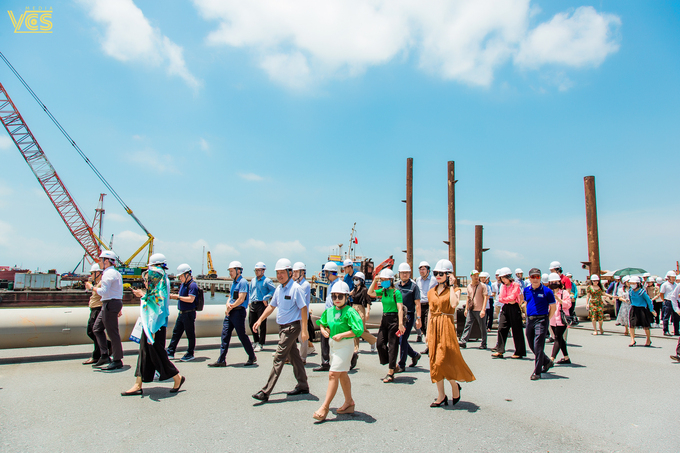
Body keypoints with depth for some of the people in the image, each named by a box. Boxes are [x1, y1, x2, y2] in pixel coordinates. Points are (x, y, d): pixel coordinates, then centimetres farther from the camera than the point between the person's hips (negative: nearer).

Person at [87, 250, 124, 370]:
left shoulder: (109, 273, -14)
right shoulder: (116, 273, 18)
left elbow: (103, 291, -22)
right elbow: (117, 292, 21)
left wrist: (91, 287, -5)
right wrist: (119, 308, 23)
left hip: (110, 304, -10)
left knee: (112, 333, -5)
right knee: (97, 329, 15)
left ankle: (117, 361, 2)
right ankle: (104, 356, 15)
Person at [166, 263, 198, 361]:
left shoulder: (192, 285, -16)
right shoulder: (183, 284, 14)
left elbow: (191, 299, -24)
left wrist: (178, 297, -22)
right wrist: (172, 296, 3)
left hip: (189, 314, -9)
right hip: (182, 313, 9)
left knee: (190, 334, 2)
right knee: (176, 332, 14)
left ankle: (190, 354, 13)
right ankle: (170, 352, 22)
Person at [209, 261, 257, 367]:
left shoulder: (243, 282, -12)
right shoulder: (233, 282, 17)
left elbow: (241, 299, -18)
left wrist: (230, 307, -9)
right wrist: (228, 304, -4)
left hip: (238, 312, -9)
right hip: (230, 312, 9)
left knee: (242, 335, 0)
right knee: (225, 334, 5)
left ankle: (252, 357, 15)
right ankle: (221, 360, 10)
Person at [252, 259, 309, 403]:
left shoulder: (296, 288, -14)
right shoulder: (279, 288, 9)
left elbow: (303, 309, -15)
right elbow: (272, 306, 20)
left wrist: (304, 330, -18)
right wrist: (260, 320, 12)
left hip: (292, 326, -8)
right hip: (282, 326, 8)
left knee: (279, 357, -8)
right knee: (293, 356, 15)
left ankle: (265, 392, -4)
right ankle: (303, 386, 27)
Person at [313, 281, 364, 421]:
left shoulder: (350, 312, -17)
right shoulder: (329, 311, 5)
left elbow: (358, 330, -25)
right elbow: (322, 322, 22)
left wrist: (341, 335, -22)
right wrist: (323, 329, 1)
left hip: (345, 345, -8)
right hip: (333, 345, 8)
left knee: (333, 374, -9)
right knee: (342, 374, 18)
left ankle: (325, 406, -2)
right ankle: (349, 402, 32)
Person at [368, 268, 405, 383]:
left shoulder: (396, 292, -11)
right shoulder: (383, 291, 9)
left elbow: (400, 309, -16)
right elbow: (370, 293, 6)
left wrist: (400, 324, -22)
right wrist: (375, 281, 0)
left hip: (394, 319, -7)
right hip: (384, 319, 7)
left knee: (392, 346, -1)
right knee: (380, 343, 4)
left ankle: (390, 373, 6)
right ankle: (393, 365, 23)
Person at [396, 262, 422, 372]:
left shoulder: (413, 286, -5)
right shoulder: (396, 285, 11)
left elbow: (417, 304, -7)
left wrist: (418, 318, -12)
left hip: (408, 315, -6)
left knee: (402, 339, -6)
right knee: (398, 339, 10)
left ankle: (401, 365, 7)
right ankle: (414, 355, 32)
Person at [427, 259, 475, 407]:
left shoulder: (454, 289, -2)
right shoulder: (432, 292, 12)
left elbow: (454, 303, -23)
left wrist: (451, 285, -14)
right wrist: (428, 331, 11)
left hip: (446, 326, -5)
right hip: (434, 327, 5)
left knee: (444, 360, -7)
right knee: (435, 361, 5)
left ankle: (455, 386, 21)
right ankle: (441, 396, 15)